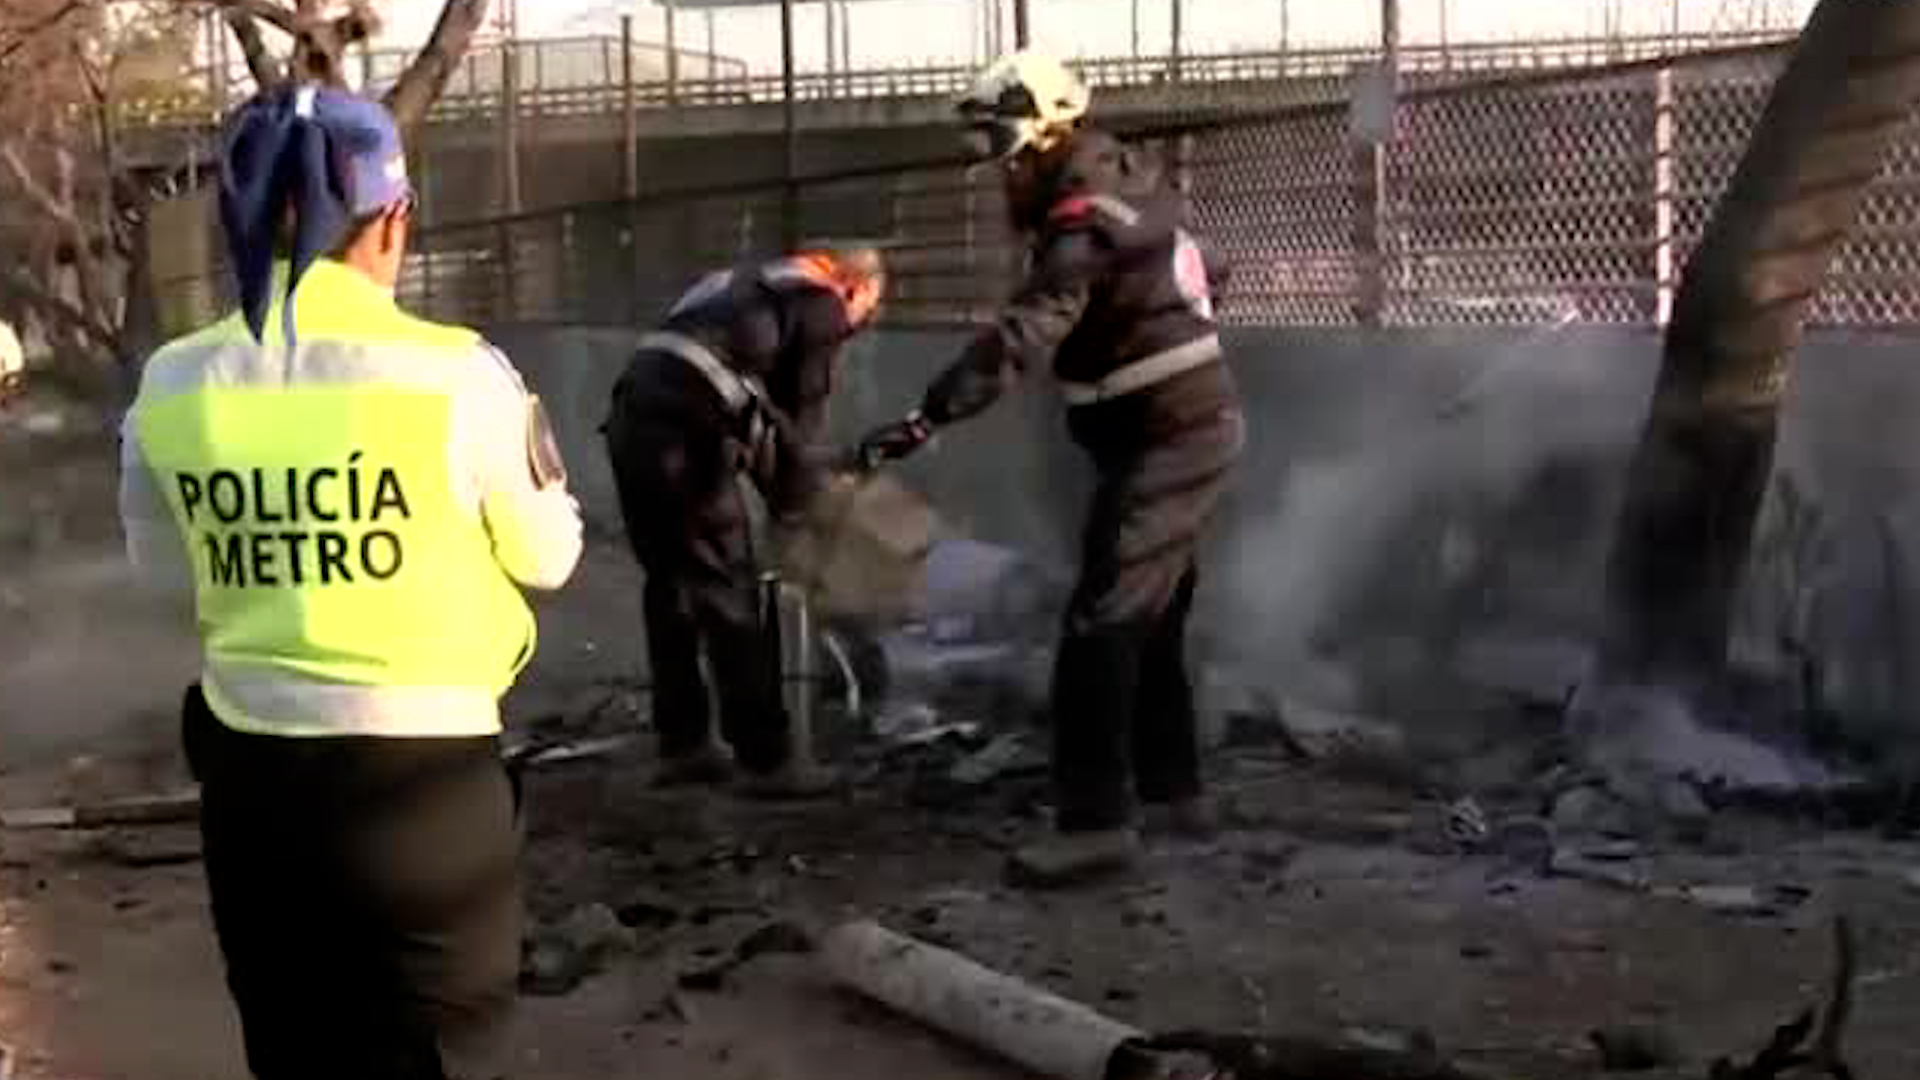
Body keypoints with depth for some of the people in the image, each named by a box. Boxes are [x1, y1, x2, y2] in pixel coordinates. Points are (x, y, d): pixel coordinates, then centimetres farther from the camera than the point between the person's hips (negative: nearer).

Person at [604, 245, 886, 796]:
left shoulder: (746, 282, 29)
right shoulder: (823, 306, 4)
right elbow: (800, 416, 2)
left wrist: (782, 482, 30)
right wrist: (791, 508, 13)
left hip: (631, 416, 8)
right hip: (688, 433, -8)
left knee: (669, 585, 17)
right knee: (727, 597, -1)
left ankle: (683, 746, 25)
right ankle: (767, 760, 5)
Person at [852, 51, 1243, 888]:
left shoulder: (1088, 217, -21)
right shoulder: (1120, 181, 10)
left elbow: (1022, 335, -34)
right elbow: (1204, 270, 25)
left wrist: (926, 419, -40)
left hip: (1169, 438, -10)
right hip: (1184, 428, 10)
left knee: (1102, 623, -12)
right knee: (1150, 620, 18)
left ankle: (1098, 822, -12)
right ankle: (1175, 787, 28)